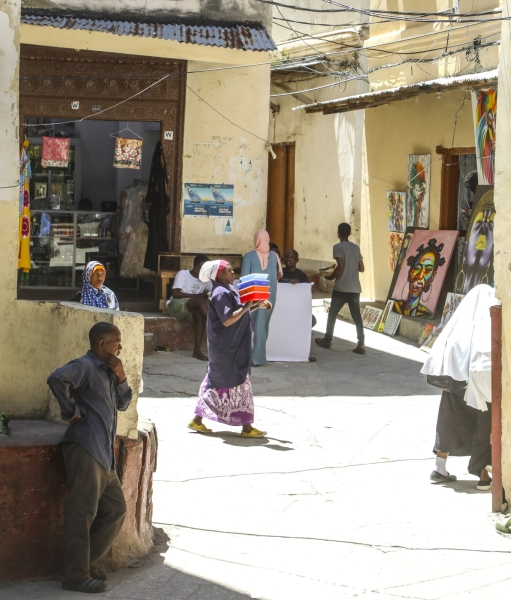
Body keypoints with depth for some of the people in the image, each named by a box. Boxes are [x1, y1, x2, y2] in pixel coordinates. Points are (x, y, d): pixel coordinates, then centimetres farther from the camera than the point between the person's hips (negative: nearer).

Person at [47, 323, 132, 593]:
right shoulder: (84, 366, -8)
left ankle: (89, 562, 23)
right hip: (85, 449, -10)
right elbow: (56, 379, -27)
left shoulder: (108, 371, 21)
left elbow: (123, 404, 23)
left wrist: (121, 379, 6)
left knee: (115, 510, 14)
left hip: (104, 454, 10)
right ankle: (76, 576, -3)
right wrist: (71, 411, -17)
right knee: (82, 513, -7)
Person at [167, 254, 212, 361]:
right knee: (200, 301, -32)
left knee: (200, 315, -32)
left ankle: (197, 350, -35)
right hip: (175, 306, -5)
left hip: (191, 309, 5)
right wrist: (198, 295, -23)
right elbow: (175, 293, -18)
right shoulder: (183, 274, -7)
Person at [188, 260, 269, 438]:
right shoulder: (221, 294, -18)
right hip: (228, 348, -10)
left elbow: (240, 313, 19)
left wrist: (258, 306, 6)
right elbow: (227, 320, -25)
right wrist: (248, 306, -25)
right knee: (239, 382, -5)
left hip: (232, 346, 10)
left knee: (217, 381, 13)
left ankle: (197, 420, 18)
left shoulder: (229, 290, 13)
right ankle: (246, 427, 1)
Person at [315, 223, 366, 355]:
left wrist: (331, 277, -2)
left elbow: (340, 266, -17)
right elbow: (361, 268, 13)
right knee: (356, 315, 2)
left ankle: (327, 340, 21)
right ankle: (361, 344, -7)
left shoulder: (338, 247, -6)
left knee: (332, 313, 11)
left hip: (341, 287, -5)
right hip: (355, 288, 5)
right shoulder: (356, 247, 12)